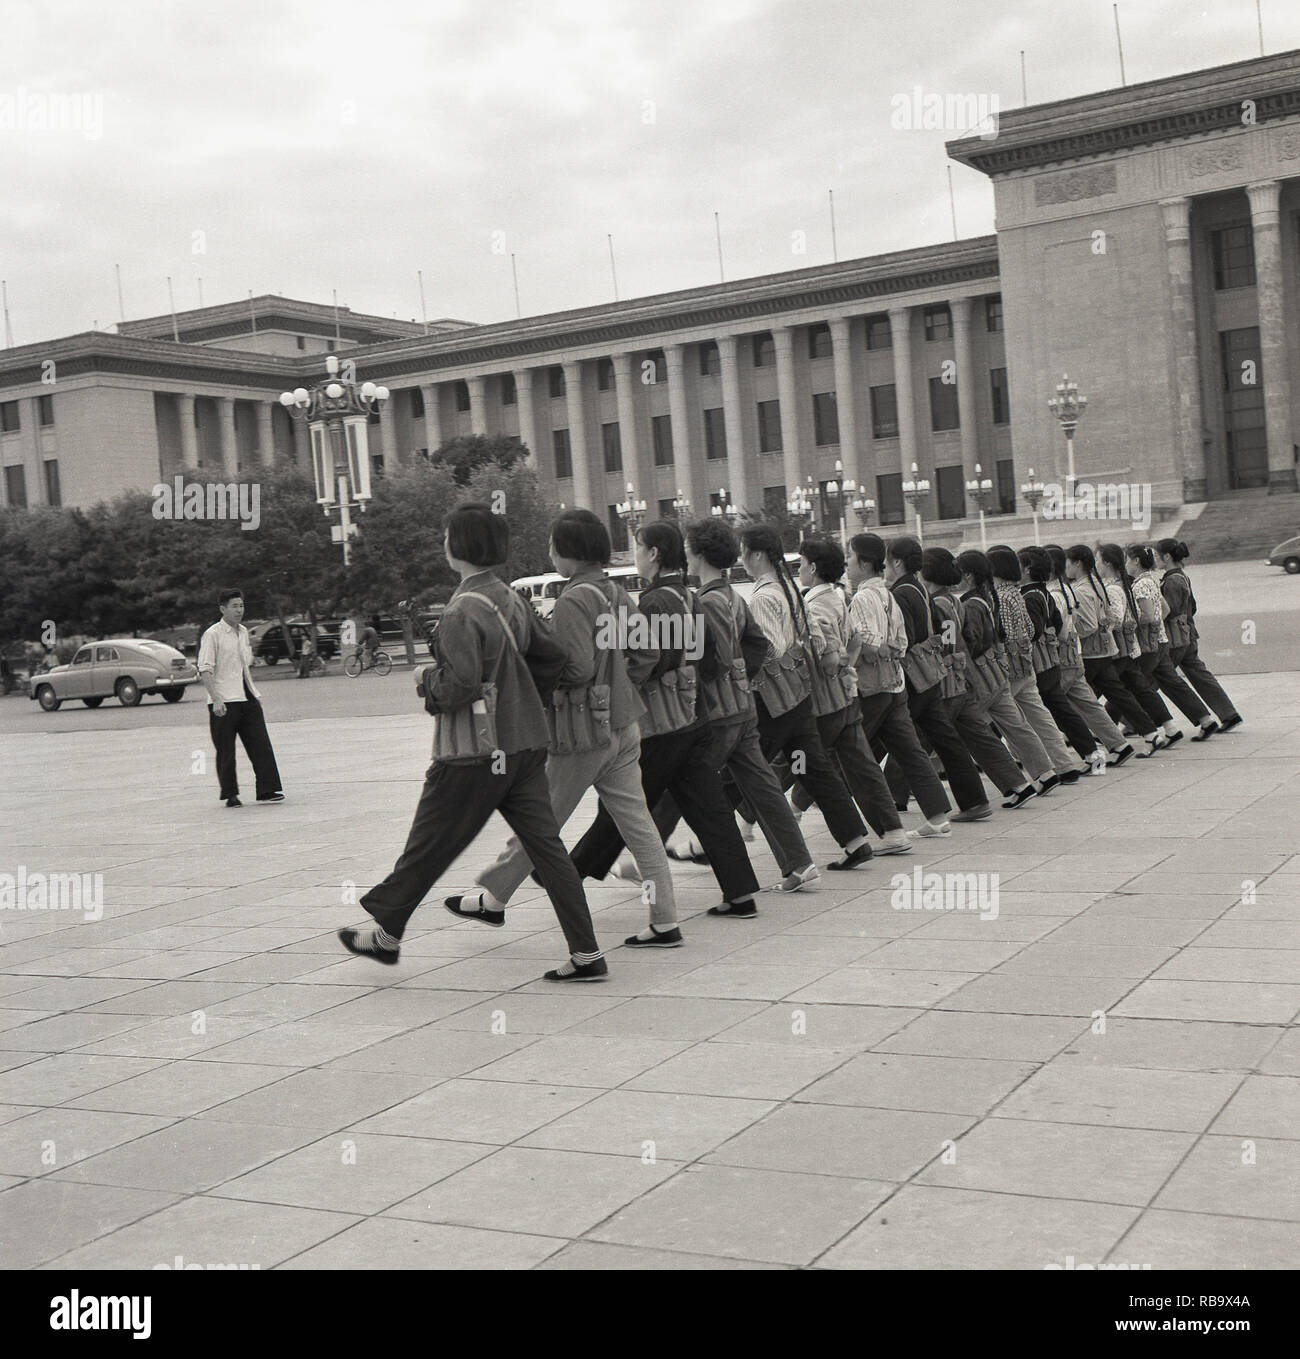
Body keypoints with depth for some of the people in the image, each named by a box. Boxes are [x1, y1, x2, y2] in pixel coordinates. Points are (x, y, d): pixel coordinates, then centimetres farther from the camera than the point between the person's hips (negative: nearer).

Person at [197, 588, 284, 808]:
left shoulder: (243, 632, 14)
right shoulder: (212, 635, -8)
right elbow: (205, 671, -14)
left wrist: (254, 692, 19)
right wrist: (216, 699, -22)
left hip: (247, 699, 6)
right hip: (224, 702, -6)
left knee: (260, 745, 1)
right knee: (226, 751, 2)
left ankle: (267, 790, 4)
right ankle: (230, 794, 11)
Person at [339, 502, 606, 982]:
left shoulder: (464, 610, -17)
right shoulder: (510, 598, 6)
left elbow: (460, 686, -24)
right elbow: (551, 659, 11)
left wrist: (428, 678, -4)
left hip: (475, 753, -7)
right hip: (524, 744, 7)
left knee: (428, 847, 9)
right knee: (546, 846, 5)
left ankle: (385, 933, 27)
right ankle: (586, 954, 4)